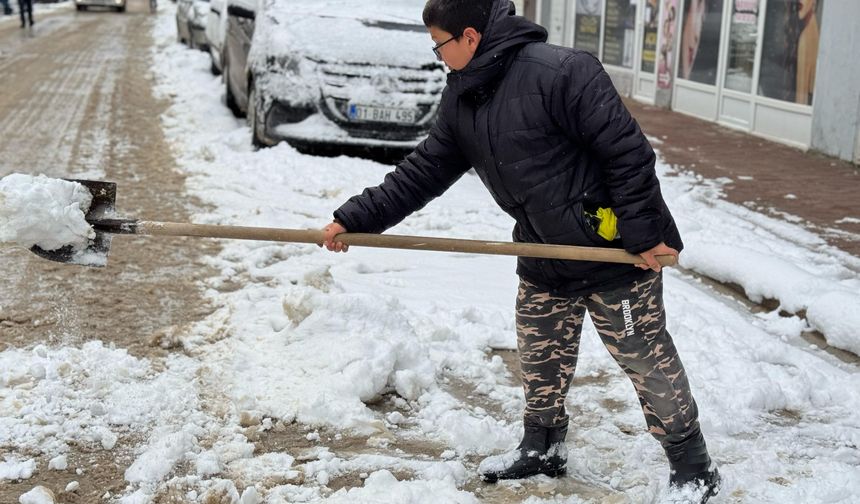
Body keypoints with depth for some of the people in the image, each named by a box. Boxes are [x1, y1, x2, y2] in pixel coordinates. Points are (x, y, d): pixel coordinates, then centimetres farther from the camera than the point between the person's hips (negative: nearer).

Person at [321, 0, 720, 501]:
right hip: (545, 257, 8)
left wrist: (644, 233, -21)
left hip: (615, 250, -7)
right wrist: (357, 218, 5)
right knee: (541, 360, 19)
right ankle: (543, 448, 40)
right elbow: (423, 172, 9)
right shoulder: (461, 101, 4)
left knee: (649, 360, 4)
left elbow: (628, 151, -23)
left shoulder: (560, 71, -24)